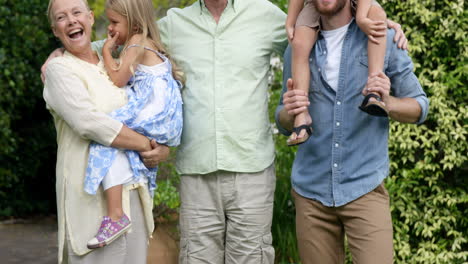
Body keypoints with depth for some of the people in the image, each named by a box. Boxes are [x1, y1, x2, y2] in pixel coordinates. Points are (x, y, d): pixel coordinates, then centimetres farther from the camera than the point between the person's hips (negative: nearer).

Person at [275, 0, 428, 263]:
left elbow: (419, 107, 5)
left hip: (364, 189, -2)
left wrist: (387, 102, -17)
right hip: (311, 190, 3)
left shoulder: (383, 40, 0)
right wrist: (290, 112, -10)